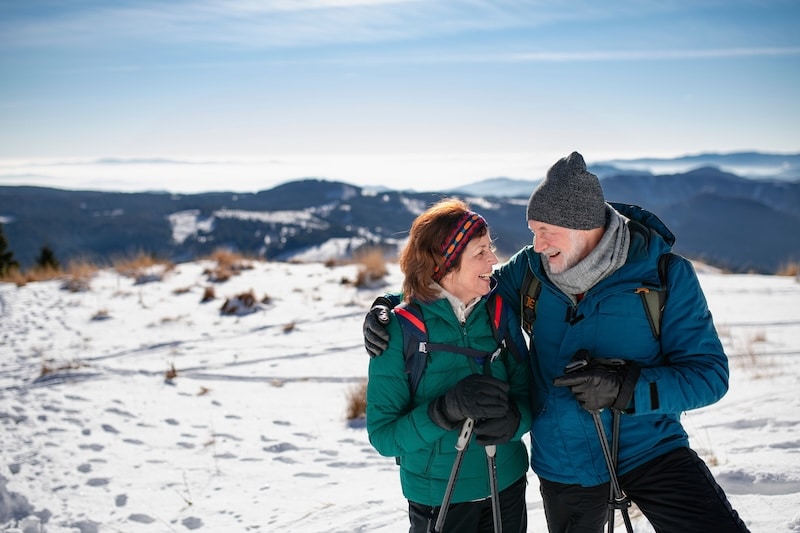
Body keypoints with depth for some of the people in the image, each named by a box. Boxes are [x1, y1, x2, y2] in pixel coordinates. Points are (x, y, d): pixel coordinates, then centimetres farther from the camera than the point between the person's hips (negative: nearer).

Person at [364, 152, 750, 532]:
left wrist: (626, 388, -29)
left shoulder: (666, 275, -11)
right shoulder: (531, 269, -4)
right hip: (564, 466, 3)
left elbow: (709, 372, -13)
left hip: (649, 449, -2)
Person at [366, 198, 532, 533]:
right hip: (438, 500, -3)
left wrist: (513, 420, -26)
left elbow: (526, 396, -3)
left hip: (508, 488, 3)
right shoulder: (399, 330, -16)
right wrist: (446, 409, -32)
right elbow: (383, 436, -16)